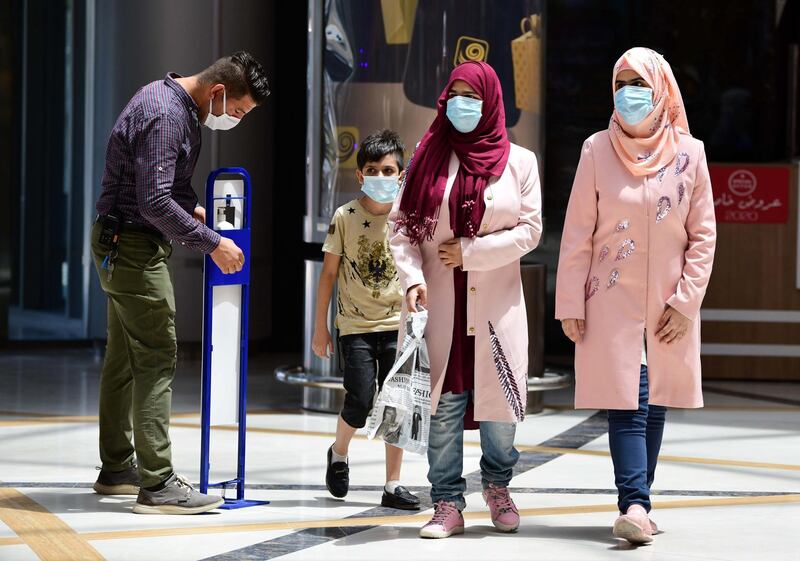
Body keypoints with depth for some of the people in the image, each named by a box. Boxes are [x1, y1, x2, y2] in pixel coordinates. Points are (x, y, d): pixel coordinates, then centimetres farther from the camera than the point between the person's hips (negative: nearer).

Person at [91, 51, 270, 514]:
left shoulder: (178, 104, 10)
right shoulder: (164, 116, -22)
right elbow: (155, 202, -28)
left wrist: (194, 208, 10)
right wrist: (212, 243, -23)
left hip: (125, 246, 11)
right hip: (133, 245, -11)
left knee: (125, 356, 15)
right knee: (157, 358, -11)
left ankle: (117, 468, 25)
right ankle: (157, 484, -12)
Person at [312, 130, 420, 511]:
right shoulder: (345, 217, -4)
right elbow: (329, 272, 3)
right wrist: (320, 326, 4)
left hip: (397, 325, 2)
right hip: (356, 326, -1)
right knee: (360, 404, -9)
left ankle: (393, 486, 10)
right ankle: (338, 454, 22)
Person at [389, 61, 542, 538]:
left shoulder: (518, 161, 5)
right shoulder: (430, 157, 6)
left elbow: (530, 229, -1)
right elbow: (403, 227, 4)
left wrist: (469, 252, -9)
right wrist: (412, 278, -12)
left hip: (498, 303, 0)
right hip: (441, 305, 0)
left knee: (500, 398, 2)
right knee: (444, 404, -1)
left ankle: (497, 484, 28)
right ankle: (448, 505, 6)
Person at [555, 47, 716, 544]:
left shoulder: (689, 152, 1)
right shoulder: (598, 149, -1)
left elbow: (703, 235, 4)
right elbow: (578, 232, 0)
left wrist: (686, 300, -4)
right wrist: (570, 302, -4)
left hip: (670, 307, 2)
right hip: (613, 301, -2)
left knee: (655, 404, 6)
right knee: (627, 403, -11)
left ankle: (637, 504, 13)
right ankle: (636, 506, -18)